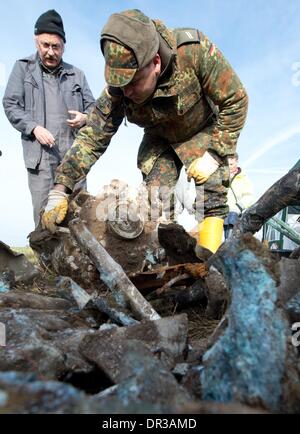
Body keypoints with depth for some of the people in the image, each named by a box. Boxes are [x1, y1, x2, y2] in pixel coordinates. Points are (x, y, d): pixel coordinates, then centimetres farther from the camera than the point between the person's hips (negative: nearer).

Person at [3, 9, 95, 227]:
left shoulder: (76, 74, 18)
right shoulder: (23, 67, 12)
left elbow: (93, 107, 21)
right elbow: (11, 105, 6)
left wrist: (85, 117, -2)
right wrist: (34, 127, -10)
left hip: (74, 151, 2)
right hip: (40, 151, -2)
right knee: (43, 209, -4)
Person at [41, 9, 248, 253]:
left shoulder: (195, 50, -33)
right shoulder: (119, 87, -26)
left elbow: (236, 101, -23)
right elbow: (93, 137, -22)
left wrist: (213, 154, -25)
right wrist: (59, 190, -28)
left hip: (205, 131, -1)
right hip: (160, 140, 2)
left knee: (212, 198, -14)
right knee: (156, 205, -10)